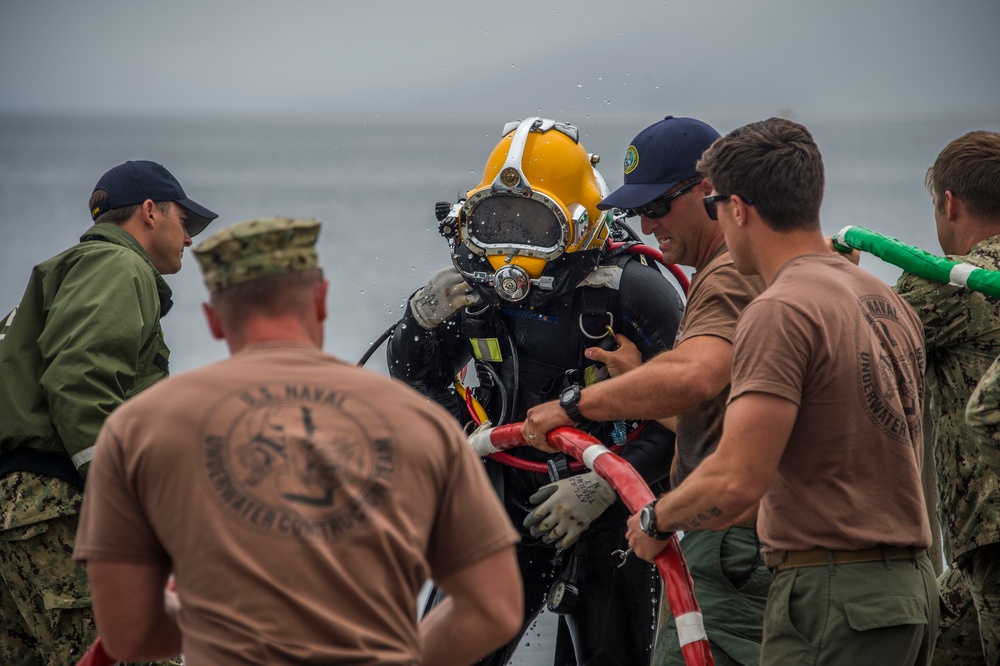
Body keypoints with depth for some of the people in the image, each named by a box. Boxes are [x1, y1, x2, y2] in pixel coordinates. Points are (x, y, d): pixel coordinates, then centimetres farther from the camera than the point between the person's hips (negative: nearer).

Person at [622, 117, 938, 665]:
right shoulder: (889, 302, 15)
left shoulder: (779, 313, -14)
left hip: (833, 599, -9)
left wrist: (655, 518, -2)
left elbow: (737, 481, -22)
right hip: (913, 590, 9)